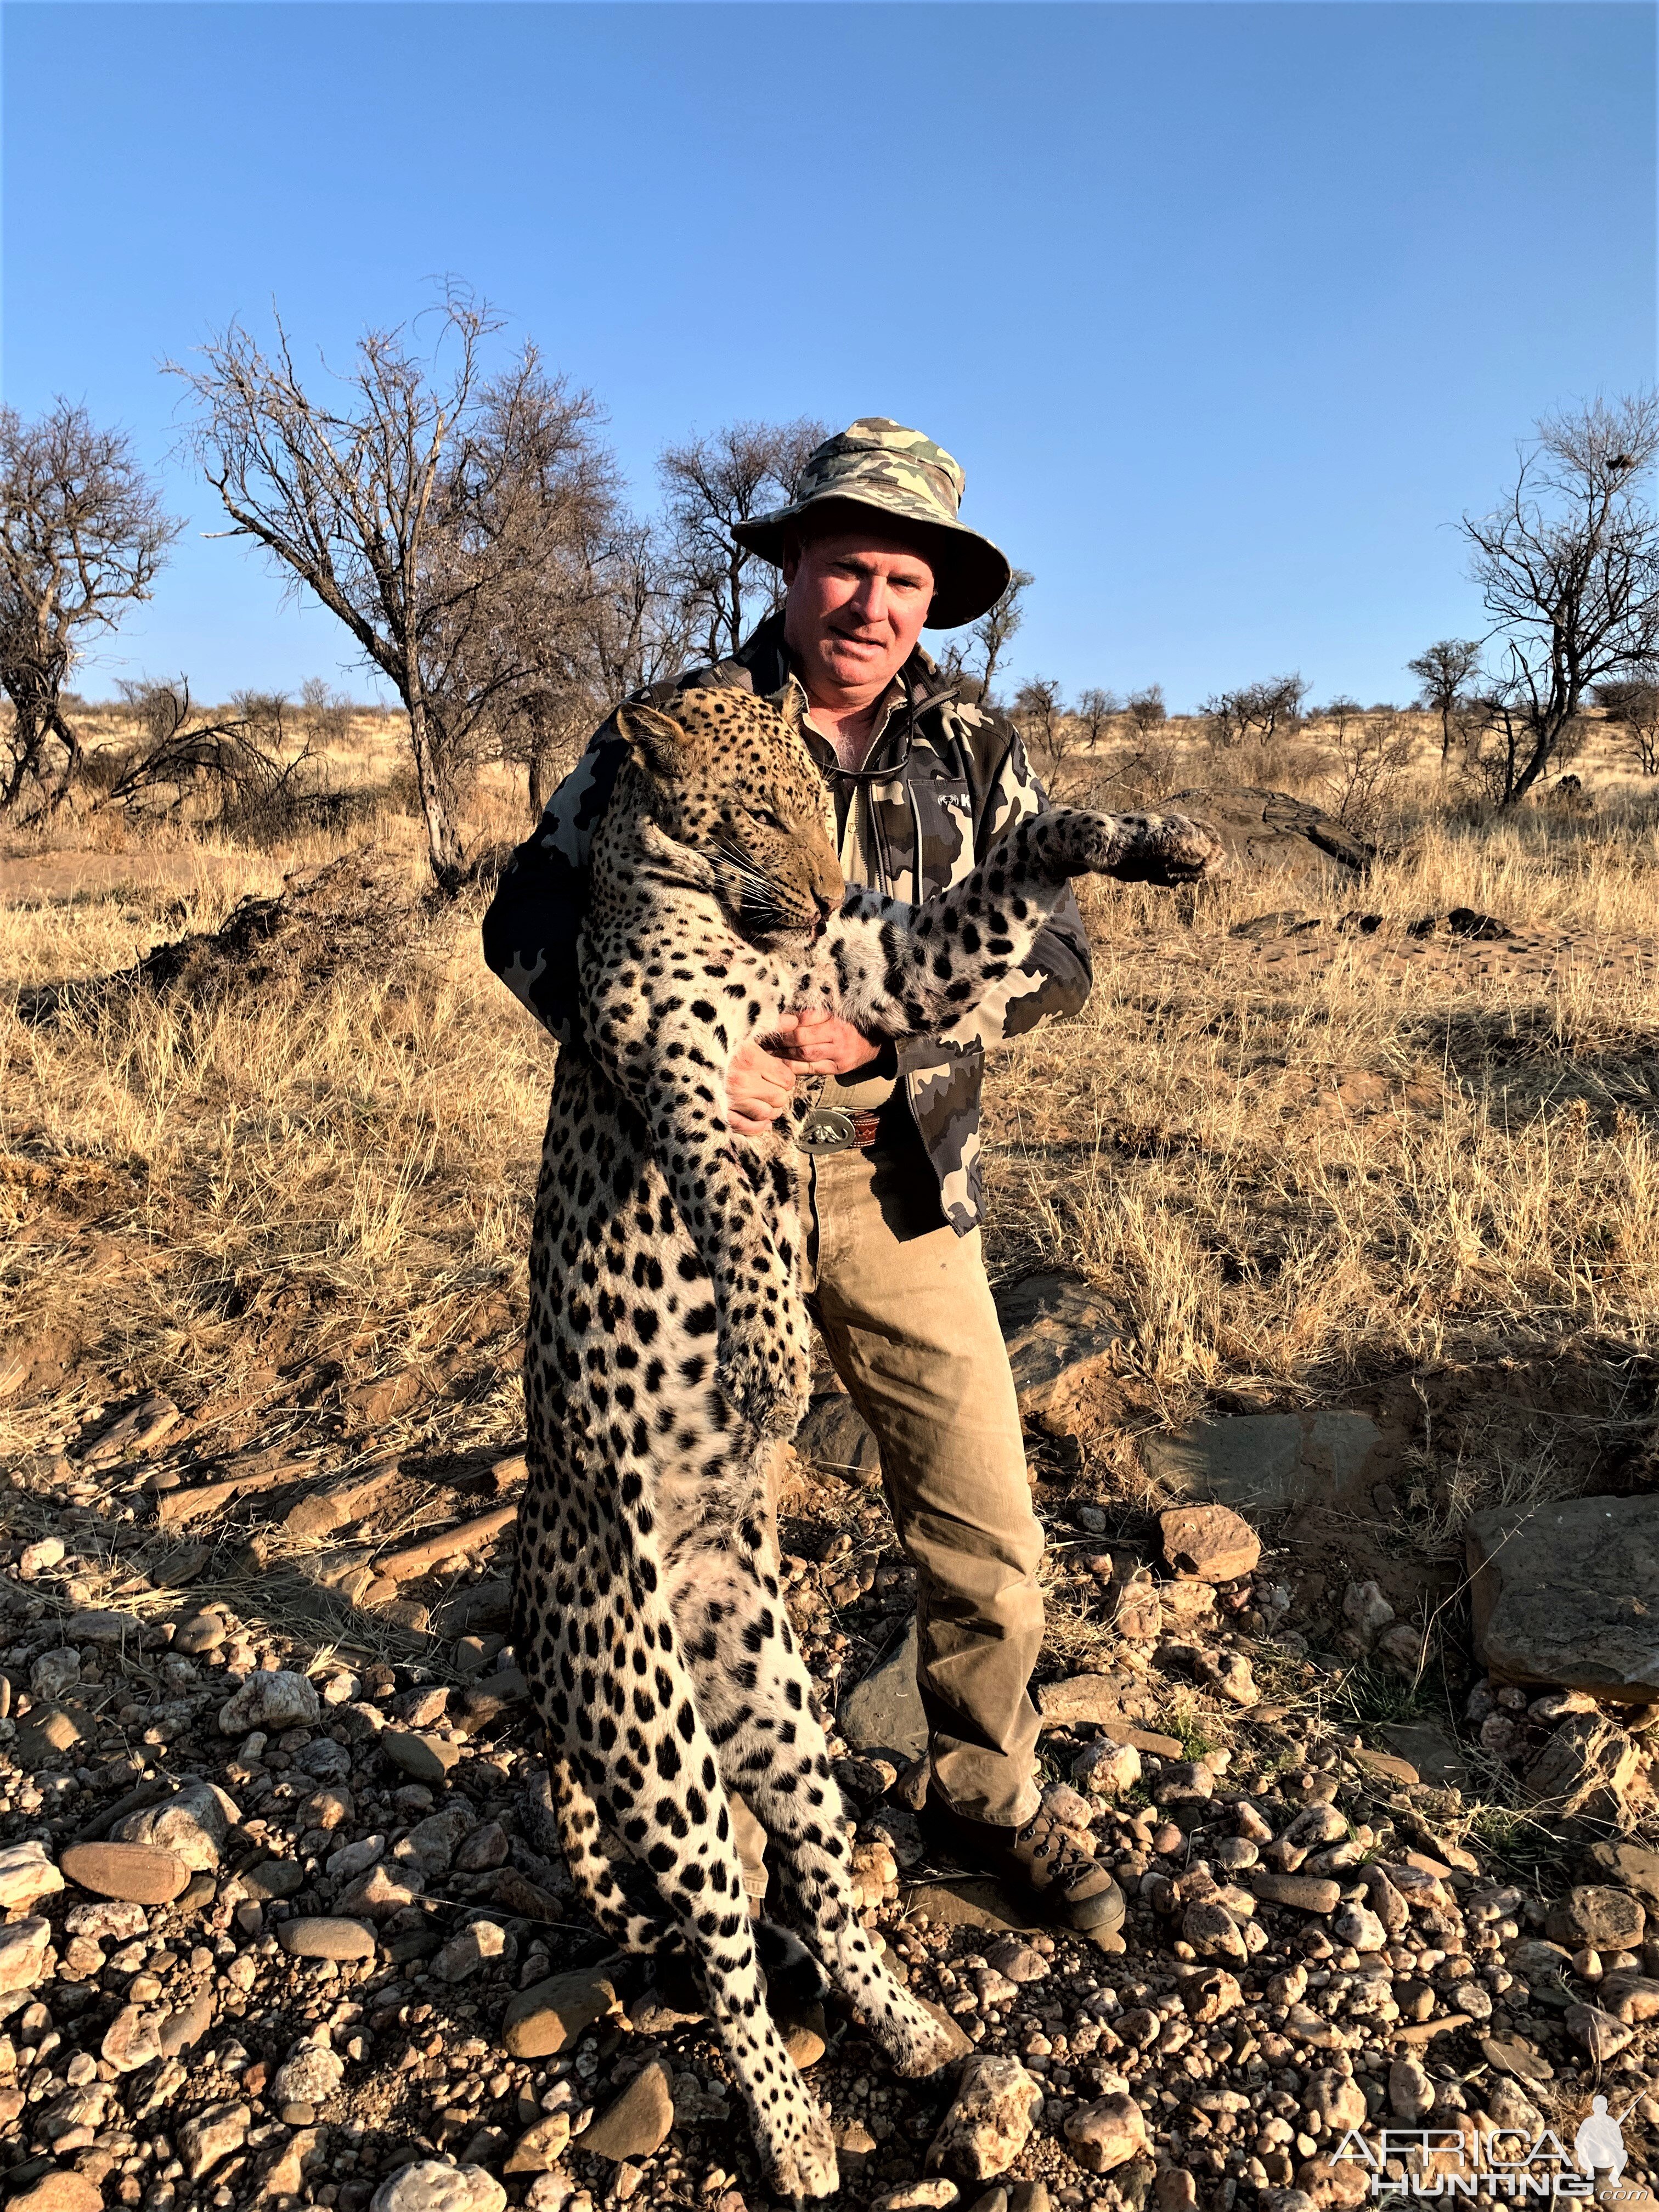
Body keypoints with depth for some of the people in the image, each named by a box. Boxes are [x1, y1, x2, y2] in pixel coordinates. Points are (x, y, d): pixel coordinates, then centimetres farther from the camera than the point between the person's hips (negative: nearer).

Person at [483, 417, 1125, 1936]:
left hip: (902, 1194, 2)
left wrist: (880, 1025, -19)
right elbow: (531, 917, -8)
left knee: (989, 1541, 9)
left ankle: (984, 1798, 37)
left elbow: (1053, 955, -2)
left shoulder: (977, 755, 5)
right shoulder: (676, 730, -2)